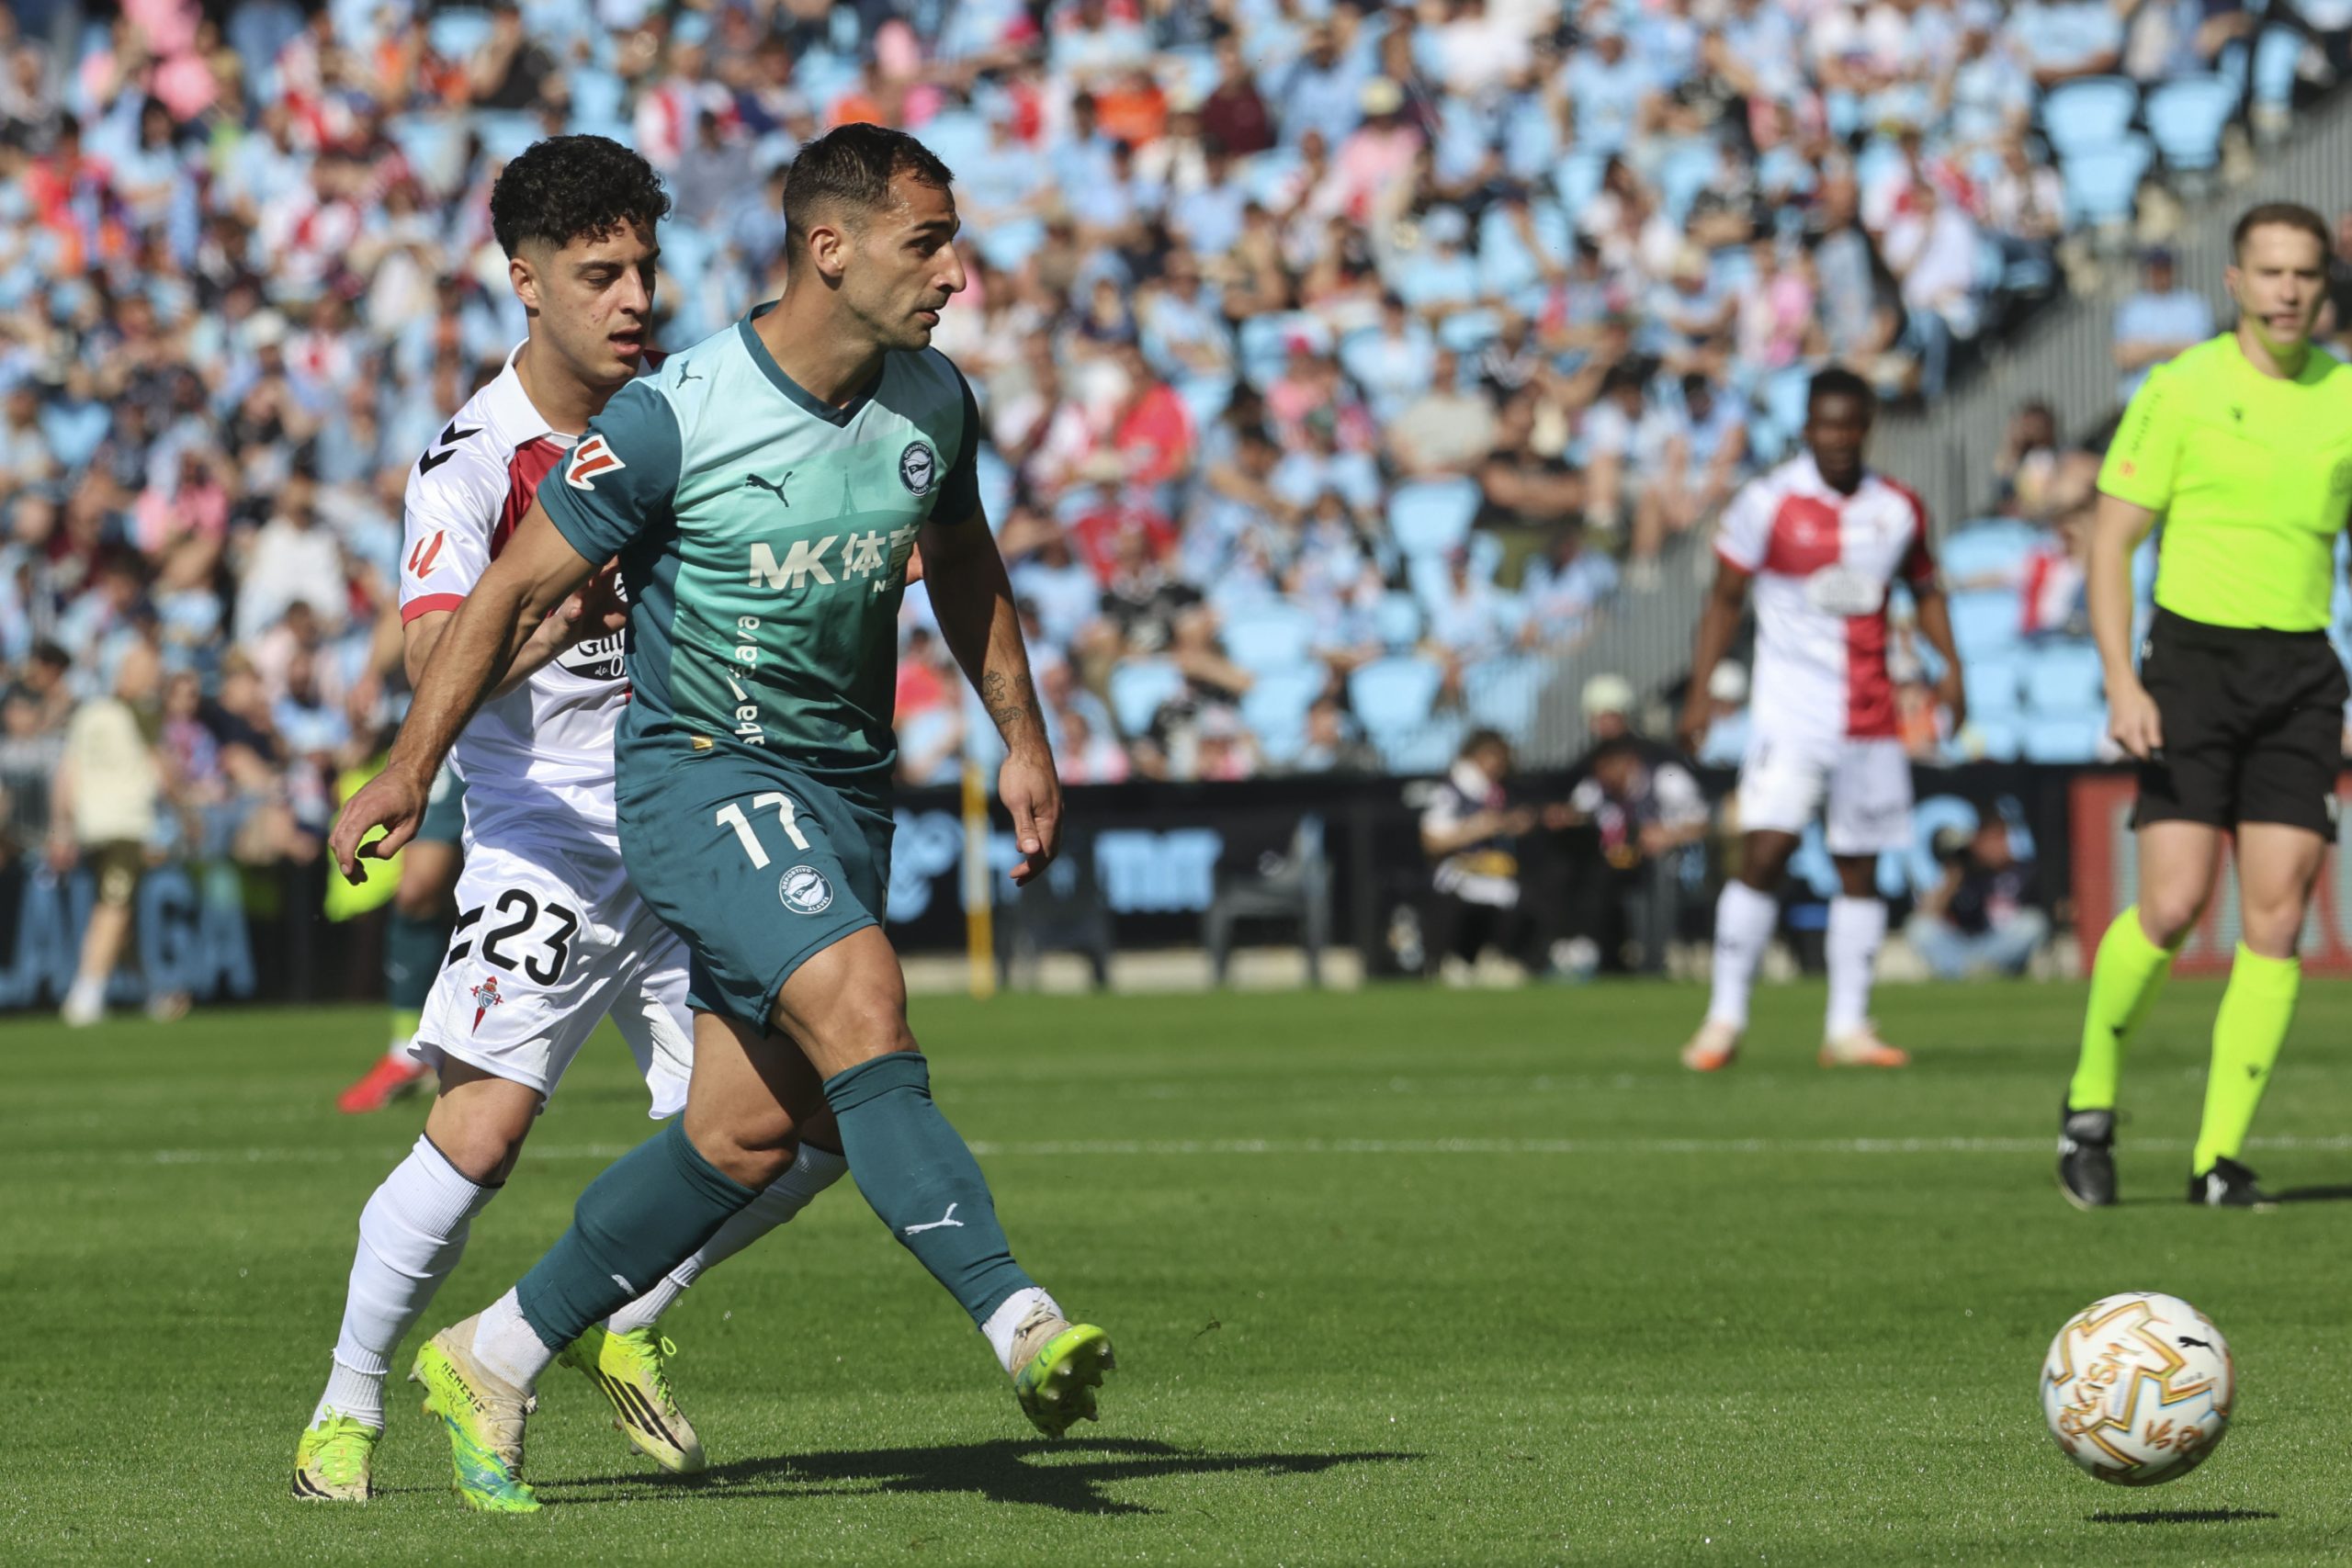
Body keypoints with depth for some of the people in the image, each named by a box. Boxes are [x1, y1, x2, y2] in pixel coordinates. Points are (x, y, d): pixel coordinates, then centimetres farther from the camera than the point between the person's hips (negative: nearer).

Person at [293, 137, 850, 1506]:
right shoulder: (474, 459, -10)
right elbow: (436, 661, -23)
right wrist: (569, 606, -39)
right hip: (545, 843, -5)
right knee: (482, 1133, -17)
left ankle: (625, 1323, 20)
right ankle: (348, 1407, 1)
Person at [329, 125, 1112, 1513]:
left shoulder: (932, 404, 0)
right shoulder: (673, 418, -18)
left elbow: (963, 564, 21)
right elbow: (518, 592, -8)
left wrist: (1023, 741, 19)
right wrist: (413, 770, -4)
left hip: (846, 793, 6)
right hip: (701, 775, -6)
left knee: (753, 1137, 3)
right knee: (861, 1003, -29)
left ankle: (497, 1360, 18)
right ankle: (1020, 1322, -35)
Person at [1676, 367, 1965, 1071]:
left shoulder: (1899, 509, 5)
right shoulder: (1767, 502, -5)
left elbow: (1925, 589, 19)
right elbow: (1725, 597, 2)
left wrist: (1950, 666, 5)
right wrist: (1700, 691, -4)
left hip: (1872, 717, 4)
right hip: (1791, 714, -4)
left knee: (1859, 869, 6)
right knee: (1764, 851, -14)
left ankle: (1848, 1026, 13)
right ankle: (1725, 1017, -6)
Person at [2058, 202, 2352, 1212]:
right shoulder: (2181, 389, -3)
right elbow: (2111, 538, -2)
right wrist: (2121, 681, -13)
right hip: (2194, 655, -3)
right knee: (2172, 907, -12)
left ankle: (2220, 1156, 1)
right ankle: (2090, 1102, 11)